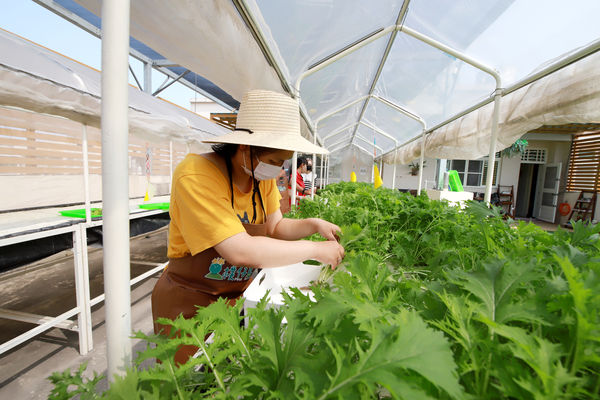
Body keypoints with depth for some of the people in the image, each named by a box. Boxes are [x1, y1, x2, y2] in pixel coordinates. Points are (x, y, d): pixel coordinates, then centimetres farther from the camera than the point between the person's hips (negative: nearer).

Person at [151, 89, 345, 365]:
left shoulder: (263, 175, -4)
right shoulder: (196, 176, -27)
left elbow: (275, 227, 4)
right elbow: (240, 251, -35)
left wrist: (314, 225, -14)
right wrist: (315, 249, -26)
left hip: (238, 295, 6)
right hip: (189, 304, -5)